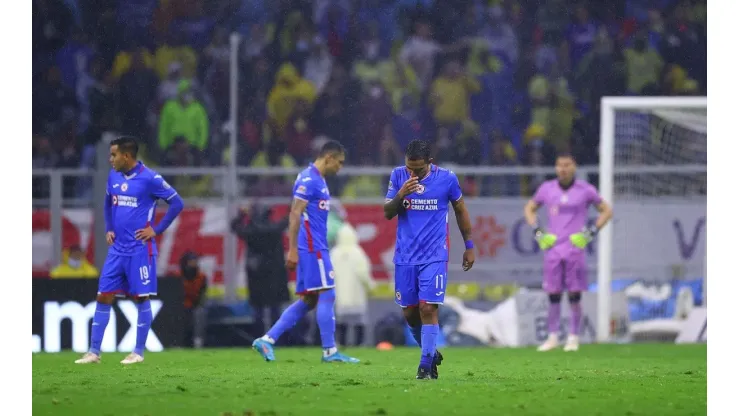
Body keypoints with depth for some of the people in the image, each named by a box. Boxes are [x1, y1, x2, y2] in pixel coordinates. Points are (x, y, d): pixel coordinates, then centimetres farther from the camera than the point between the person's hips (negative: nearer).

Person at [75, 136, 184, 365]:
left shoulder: (149, 179, -11)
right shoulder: (113, 176, 8)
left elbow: (176, 203, -8)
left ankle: (138, 352, 8)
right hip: (117, 248, 6)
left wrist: (157, 229, -9)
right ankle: (94, 352, 5)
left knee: (141, 298, 0)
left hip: (140, 249, -6)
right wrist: (108, 229, 13)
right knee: (103, 296, 2)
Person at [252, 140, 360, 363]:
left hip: (315, 248, 10)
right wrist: (292, 250, -20)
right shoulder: (309, 180, -12)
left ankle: (267, 340, 6)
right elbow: (295, 214, -17)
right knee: (326, 295, -5)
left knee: (309, 300, 8)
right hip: (312, 247, -10)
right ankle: (330, 351, 0)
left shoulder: (318, 180, 18)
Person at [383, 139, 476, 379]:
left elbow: (461, 211, 9)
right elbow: (387, 213, -1)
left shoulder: (446, 179, -5)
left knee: (428, 308, -13)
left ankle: (426, 365, -8)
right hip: (405, 258, 3)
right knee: (409, 312, 6)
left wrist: (469, 247, 11)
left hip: (434, 257, -3)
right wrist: (401, 194, -20)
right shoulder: (398, 176, 0)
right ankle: (431, 352, 28)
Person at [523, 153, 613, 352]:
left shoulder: (585, 190, 1)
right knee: (553, 295, 2)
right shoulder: (547, 189, 7)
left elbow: (606, 210, 10)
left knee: (574, 296, -3)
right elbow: (529, 209, 21)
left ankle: (573, 338, 5)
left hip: (575, 248, -2)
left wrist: (591, 232, -1)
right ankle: (552, 337, 10)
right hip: (552, 248, 2)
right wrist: (538, 232, 8)